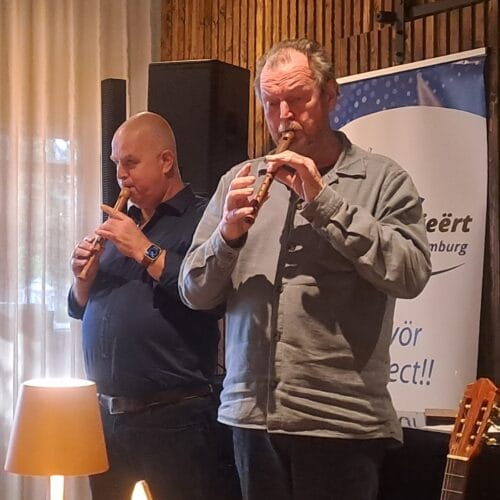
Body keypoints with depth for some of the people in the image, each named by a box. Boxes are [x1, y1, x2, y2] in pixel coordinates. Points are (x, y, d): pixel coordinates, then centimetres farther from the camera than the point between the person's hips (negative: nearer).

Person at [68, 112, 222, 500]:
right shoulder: (122, 223, 16)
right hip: (105, 413, 7)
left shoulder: (202, 220, -8)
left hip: (173, 418, -7)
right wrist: (84, 276, 0)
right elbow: (81, 307, 22)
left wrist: (146, 251, -17)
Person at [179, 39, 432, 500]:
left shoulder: (383, 180, 1)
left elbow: (410, 274, -13)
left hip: (342, 422, -3)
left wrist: (323, 199, -15)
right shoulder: (239, 182, 11)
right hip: (251, 415, 4)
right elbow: (194, 293, 10)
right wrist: (228, 236, -10)